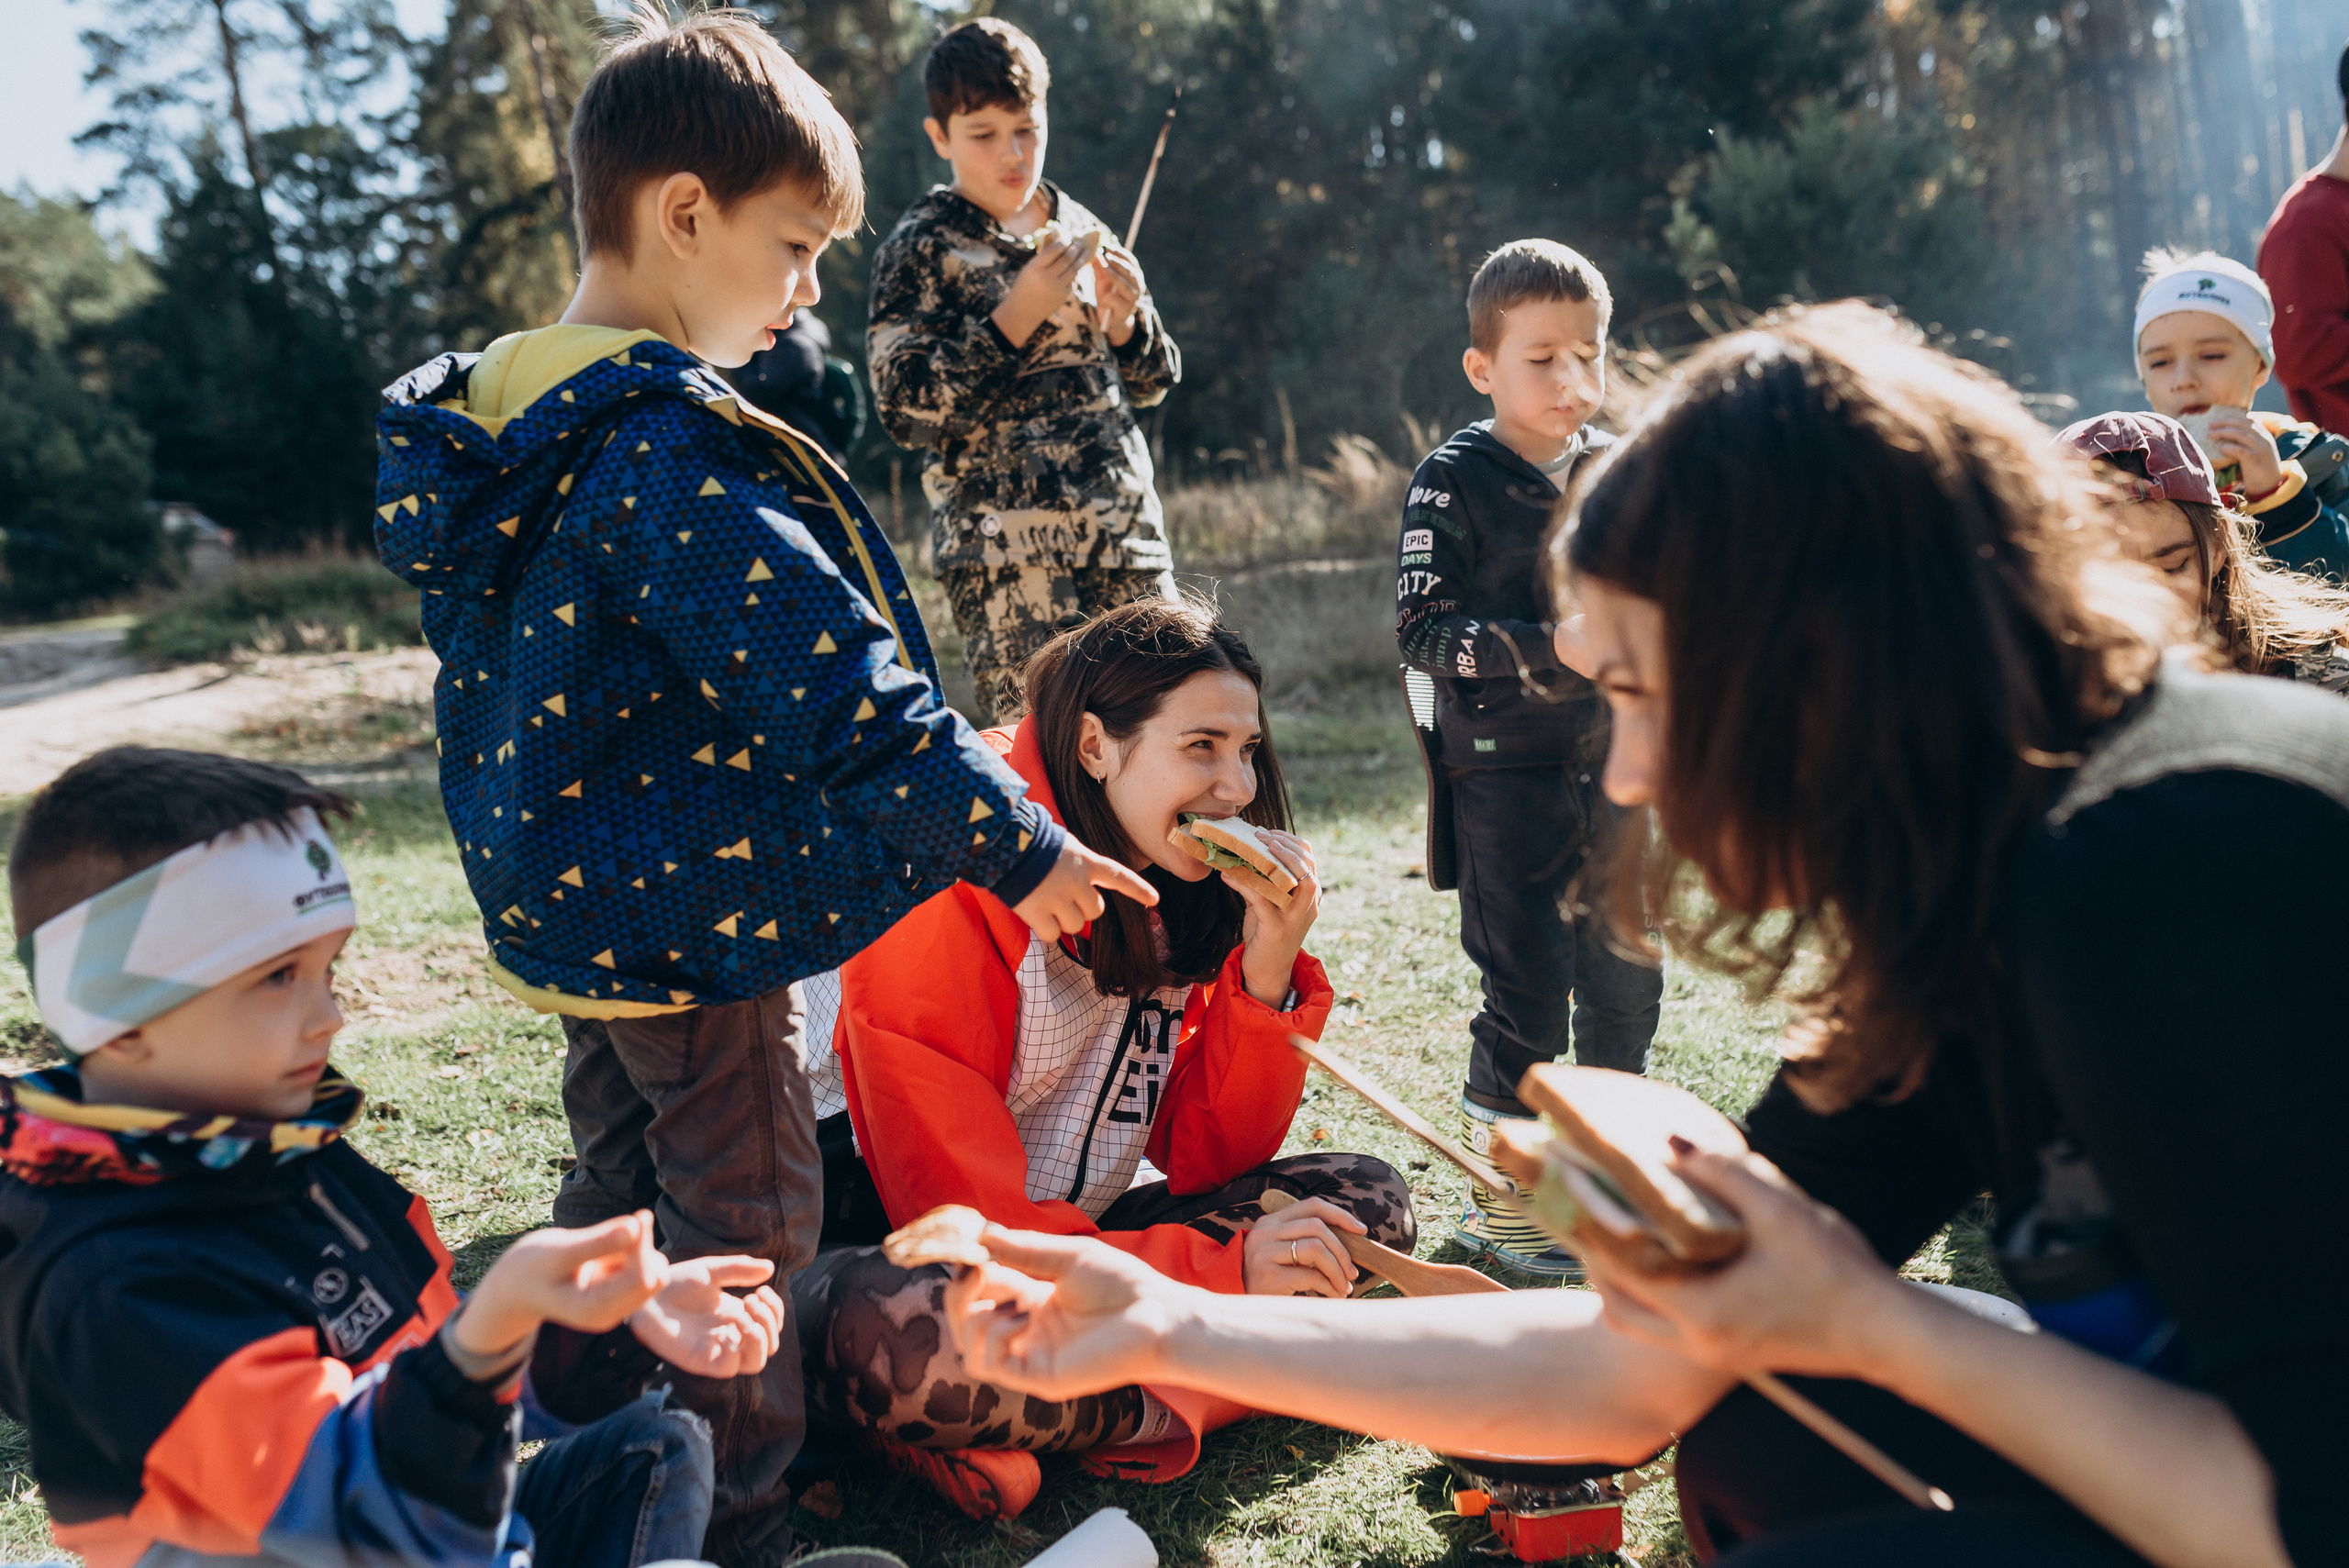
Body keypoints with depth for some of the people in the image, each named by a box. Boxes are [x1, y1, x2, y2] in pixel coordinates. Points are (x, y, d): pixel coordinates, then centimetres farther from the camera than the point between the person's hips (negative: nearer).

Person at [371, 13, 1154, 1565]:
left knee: (614, 1204, 23)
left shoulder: (490, 423, 6)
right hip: (692, 916, -9)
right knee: (744, 1233, 7)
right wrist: (1019, 845, -17)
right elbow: (838, 693, -27)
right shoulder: (671, 454, -25)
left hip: (563, 902, 10)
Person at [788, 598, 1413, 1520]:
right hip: (891, 1248, -7)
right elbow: (965, 1227, -25)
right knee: (886, 1333, -42)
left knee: (1366, 1204, -7)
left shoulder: (1176, 899, 0)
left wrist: (1267, 971, -17)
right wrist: (1222, 1273, -30)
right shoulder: (949, 908, -22)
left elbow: (1204, 1161, -2)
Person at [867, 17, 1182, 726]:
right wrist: (1016, 316, -16)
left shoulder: (1077, 227, 14)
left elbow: (1149, 384, 20)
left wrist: (1126, 319, -2)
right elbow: (903, 408, -11)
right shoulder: (921, 247, -1)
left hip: (1126, 531, 5)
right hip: (1007, 555, -5)